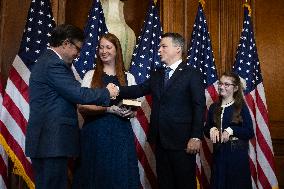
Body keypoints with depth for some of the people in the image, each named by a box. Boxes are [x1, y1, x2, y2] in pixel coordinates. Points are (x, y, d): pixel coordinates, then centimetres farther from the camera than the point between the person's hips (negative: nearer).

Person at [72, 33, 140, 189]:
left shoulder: (128, 78, 10)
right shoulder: (90, 76, 6)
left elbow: (134, 110, 13)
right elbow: (82, 107, -3)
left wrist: (129, 112, -10)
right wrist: (109, 108, -15)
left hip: (121, 134, 1)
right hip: (95, 133, -1)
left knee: (120, 176, 1)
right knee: (95, 175, 1)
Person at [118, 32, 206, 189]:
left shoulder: (192, 74, -5)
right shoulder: (156, 75, 14)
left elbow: (199, 107, -10)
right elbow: (139, 90, 2)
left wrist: (196, 137, -17)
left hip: (182, 141, -6)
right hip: (161, 140, 6)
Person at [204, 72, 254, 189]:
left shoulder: (241, 107, -5)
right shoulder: (213, 107, 7)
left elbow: (250, 133, -10)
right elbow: (206, 129, 12)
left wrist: (231, 130, -21)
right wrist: (211, 130, -10)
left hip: (237, 154, -4)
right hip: (219, 153, 4)